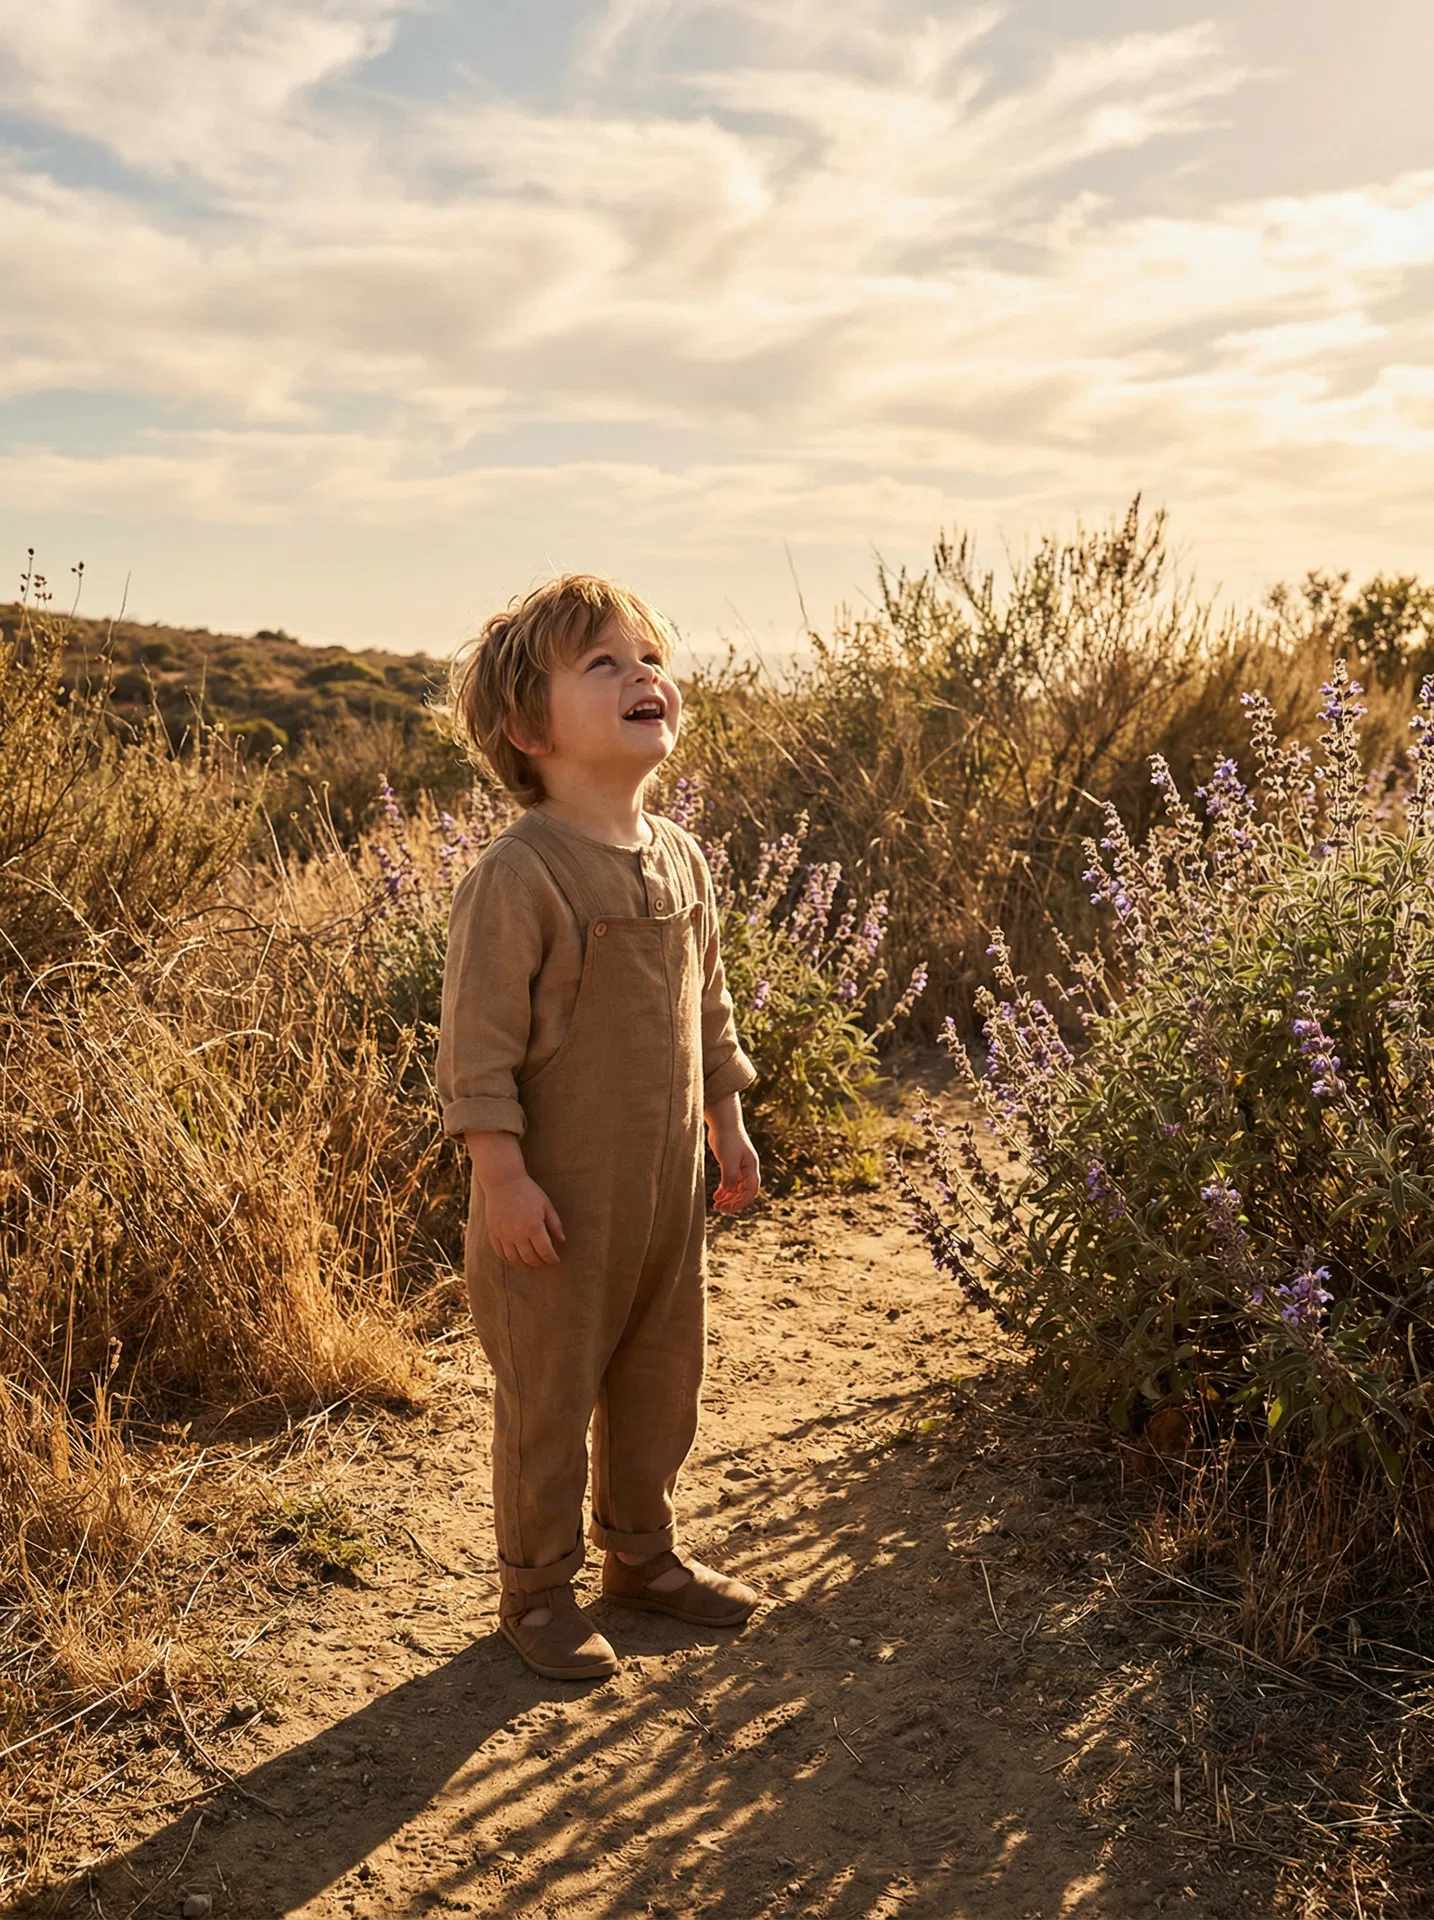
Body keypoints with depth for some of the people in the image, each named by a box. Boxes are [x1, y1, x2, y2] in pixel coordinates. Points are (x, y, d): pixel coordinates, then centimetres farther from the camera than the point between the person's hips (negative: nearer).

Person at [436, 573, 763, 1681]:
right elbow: (478, 1039, -17)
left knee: (662, 1377, 19)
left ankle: (643, 1553, 39)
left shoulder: (683, 861, 5)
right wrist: (502, 1176, -18)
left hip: (668, 1184, 7)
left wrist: (728, 1123, 16)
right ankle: (539, 1590, 26)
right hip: (558, 1195, -7)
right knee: (550, 1391, 7)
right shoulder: (519, 875, -18)